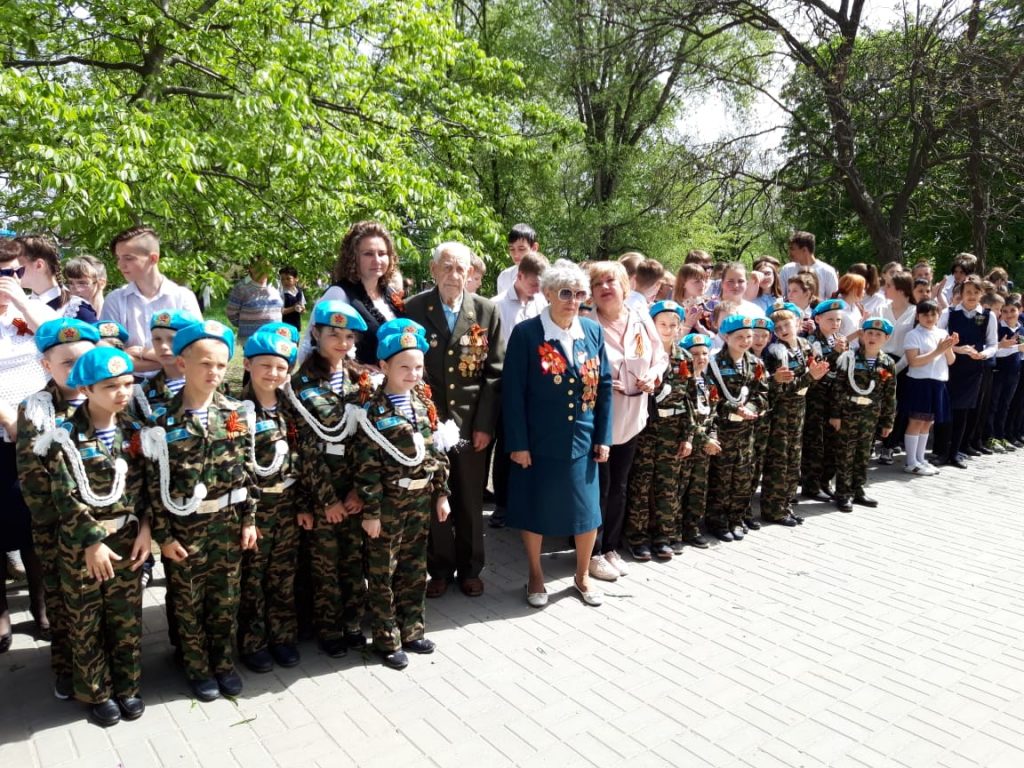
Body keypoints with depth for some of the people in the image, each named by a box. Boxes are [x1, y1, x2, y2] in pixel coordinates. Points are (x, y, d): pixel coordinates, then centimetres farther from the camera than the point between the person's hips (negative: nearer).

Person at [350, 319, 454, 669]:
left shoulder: (425, 403, 4)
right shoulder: (373, 412, -13)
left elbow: (437, 453, 9)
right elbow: (368, 467, -15)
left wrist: (442, 494, 8)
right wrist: (370, 511, -15)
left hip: (421, 499, 6)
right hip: (388, 500, -6)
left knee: (414, 569, 16)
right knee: (383, 573, 7)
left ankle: (411, 631, 31)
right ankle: (387, 641, 21)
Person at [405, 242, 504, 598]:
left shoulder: (487, 311, 0)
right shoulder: (412, 309, -3)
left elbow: (495, 371, -1)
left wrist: (485, 423, -6)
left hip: (472, 423, 1)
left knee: (471, 500, 12)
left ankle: (469, 569, 30)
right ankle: (439, 569, 28)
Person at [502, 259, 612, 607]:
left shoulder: (593, 331, 2)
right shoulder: (526, 333, -10)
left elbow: (604, 386, 6)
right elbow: (513, 392, -10)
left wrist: (604, 437, 3)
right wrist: (518, 443, -12)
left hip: (582, 441, 3)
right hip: (538, 441, -3)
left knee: (587, 510, 10)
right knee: (534, 509, 11)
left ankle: (582, 575, 33)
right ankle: (535, 576, 33)